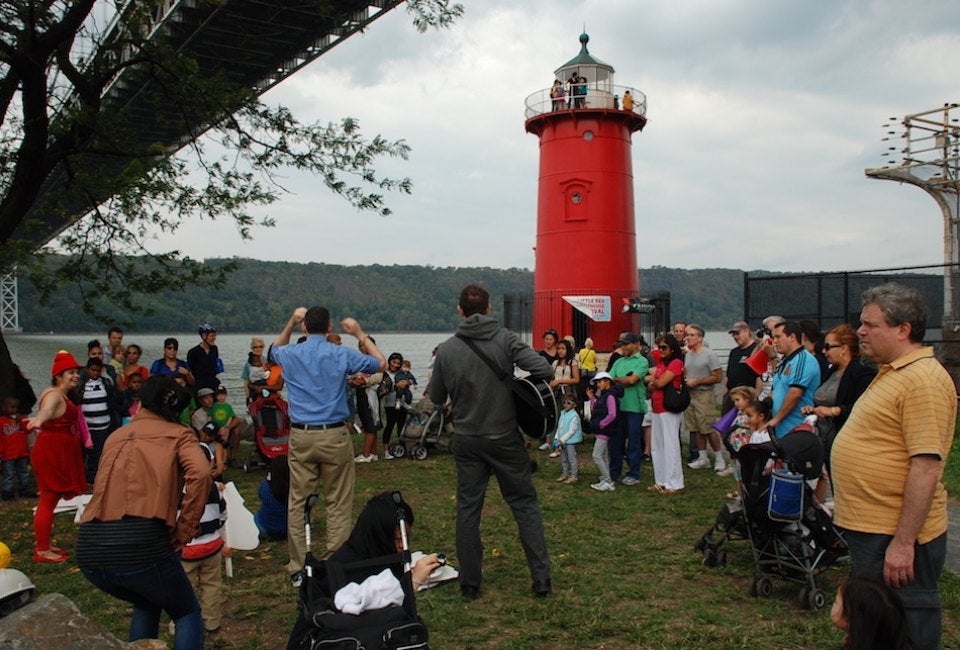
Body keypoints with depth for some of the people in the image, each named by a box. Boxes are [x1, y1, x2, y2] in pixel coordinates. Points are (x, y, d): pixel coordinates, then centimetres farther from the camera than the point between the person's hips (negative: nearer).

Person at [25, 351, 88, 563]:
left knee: (50, 499, 16)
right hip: (51, 452, -10)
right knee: (48, 500, -6)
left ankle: (44, 545, 25)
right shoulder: (54, 395, -17)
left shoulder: (62, 395, 13)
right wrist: (39, 418, -65)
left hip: (57, 452, 10)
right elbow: (47, 409, -43)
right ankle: (42, 551, -1)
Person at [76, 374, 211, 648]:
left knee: (146, 604, 33)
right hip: (142, 542, -5)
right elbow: (200, 474, -11)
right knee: (187, 613, 19)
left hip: (89, 548, 5)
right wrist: (183, 533, -4)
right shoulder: (179, 434, 9)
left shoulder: (116, 436, 25)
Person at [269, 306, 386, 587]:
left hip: (300, 437, 2)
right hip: (334, 436, -2)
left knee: (297, 503, 9)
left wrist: (291, 322, 27)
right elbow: (381, 363, 11)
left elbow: (275, 349, 30)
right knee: (338, 505, 5)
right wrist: (360, 334, 17)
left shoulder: (290, 354, 3)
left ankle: (298, 569, 14)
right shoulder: (342, 354, -4)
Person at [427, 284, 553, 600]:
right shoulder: (505, 339, -9)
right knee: (525, 505, 10)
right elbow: (545, 370, -18)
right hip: (505, 438, -1)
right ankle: (541, 578, 9)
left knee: (467, 509, 10)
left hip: (466, 441, 2)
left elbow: (436, 397, 4)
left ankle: (470, 583, 16)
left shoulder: (447, 349, -4)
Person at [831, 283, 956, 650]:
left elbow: (926, 467, -25)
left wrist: (903, 542, -26)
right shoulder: (893, 373, 12)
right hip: (869, 528, 10)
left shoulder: (923, 380, -20)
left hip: (896, 537, -10)